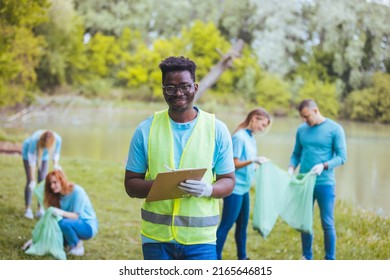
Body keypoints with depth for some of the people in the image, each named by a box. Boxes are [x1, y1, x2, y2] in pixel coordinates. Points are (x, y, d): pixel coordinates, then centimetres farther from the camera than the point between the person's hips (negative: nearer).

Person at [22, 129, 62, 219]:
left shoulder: (58, 139, -35)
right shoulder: (35, 140, -43)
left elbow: (56, 153, -14)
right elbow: (32, 161, -34)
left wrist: (55, 165, -33)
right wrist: (33, 180, -32)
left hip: (44, 155, 3)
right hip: (29, 152, -3)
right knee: (30, 181, -10)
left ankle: (40, 210, 2)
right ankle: (28, 209, 0)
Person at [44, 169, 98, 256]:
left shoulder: (77, 191, -19)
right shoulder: (57, 196, 1)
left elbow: (76, 216, -23)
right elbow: (52, 216, -2)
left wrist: (62, 213, -41)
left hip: (88, 227, -7)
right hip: (75, 224, 7)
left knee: (63, 223, -34)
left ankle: (78, 246, -11)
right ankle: (70, 243, 4)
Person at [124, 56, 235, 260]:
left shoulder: (217, 129, 1)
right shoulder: (146, 130, 2)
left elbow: (228, 181, 4)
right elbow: (131, 184, 4)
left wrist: (208, 189, -19)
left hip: (200, 238, -1)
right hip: (156, 236, 1)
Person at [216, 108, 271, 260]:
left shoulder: (251, 137, 11)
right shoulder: (239, 136, -14)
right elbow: (234, 164, -17)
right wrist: (253, 161, -28)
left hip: (244, 188, 9)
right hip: (235, 188, -9)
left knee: (242, 224, 15)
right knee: (226, 225, -4)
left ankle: (242, 257, 24)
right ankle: (216, 258, 1)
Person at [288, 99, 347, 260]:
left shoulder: (335, 129, -5)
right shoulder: (301, 130, 7)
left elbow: (342, 157, -7)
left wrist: (324, 166, -22)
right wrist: (291, 168, -5)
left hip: (325, 184, -4)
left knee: (327, 224, 2)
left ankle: (330, 261, 14)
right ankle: (307, 258, 24)